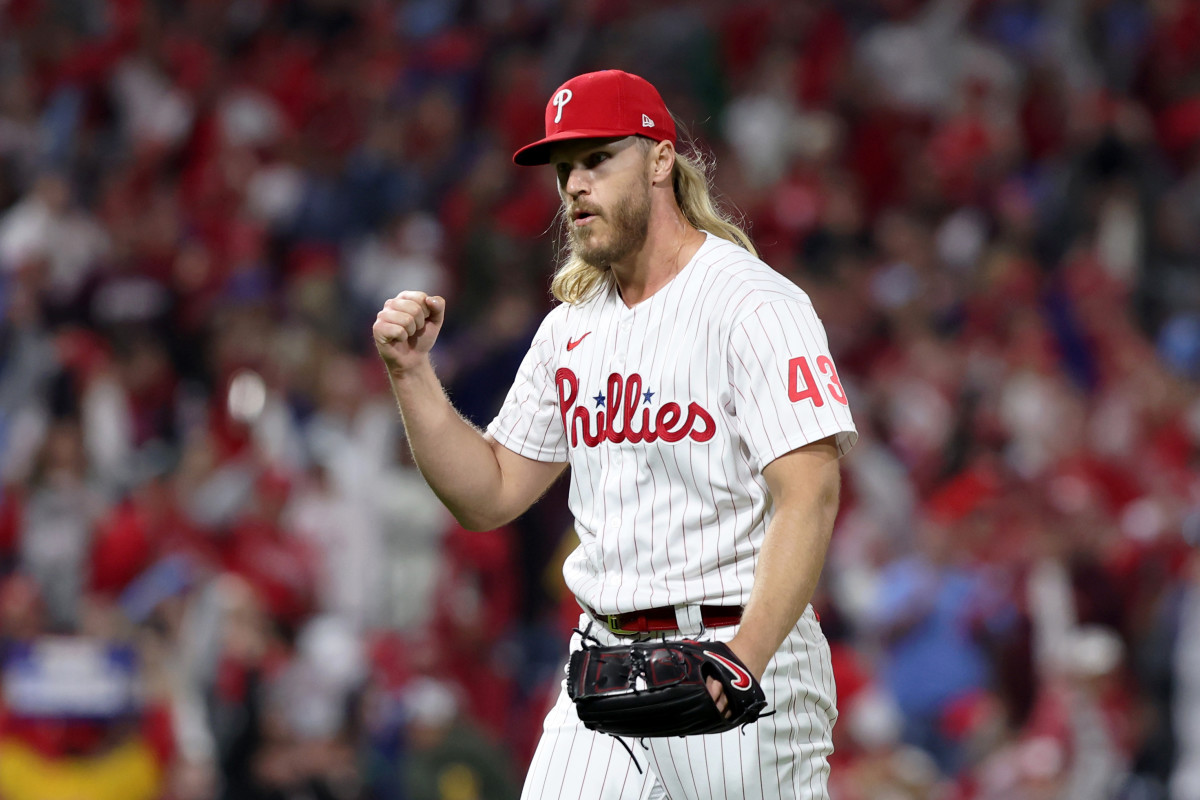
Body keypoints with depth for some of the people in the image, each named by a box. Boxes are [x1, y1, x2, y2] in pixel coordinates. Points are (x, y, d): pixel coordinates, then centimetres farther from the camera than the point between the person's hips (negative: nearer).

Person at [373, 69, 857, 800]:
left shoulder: (755, 306, -9)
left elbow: (808, 498, -18)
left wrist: (743, 659, -30)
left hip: (744, 660, -6)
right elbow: (489, 495, 19)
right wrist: (412, 373, 4)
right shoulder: (571, 328, 15)